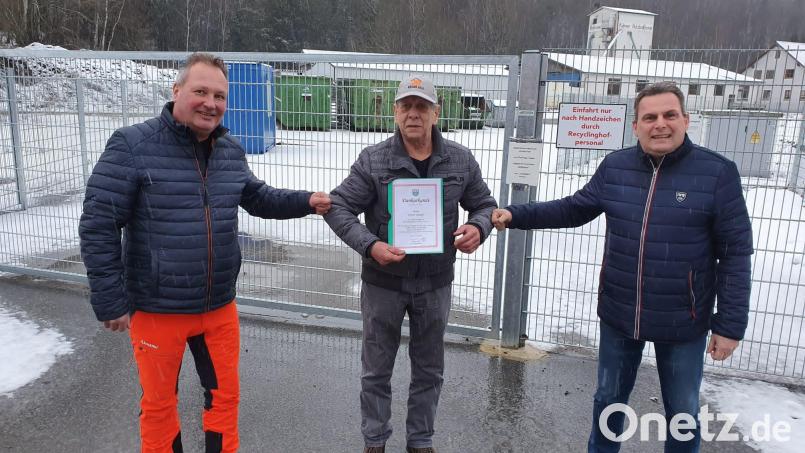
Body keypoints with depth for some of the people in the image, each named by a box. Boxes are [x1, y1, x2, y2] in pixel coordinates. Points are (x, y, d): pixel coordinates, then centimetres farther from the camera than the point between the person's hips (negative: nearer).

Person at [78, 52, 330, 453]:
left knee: (225, 393, 20)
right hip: (156, 310, -4)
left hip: (219, 307, 5)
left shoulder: (230, 150, 2)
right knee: (159, 402, 16)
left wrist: (305, 202, 1)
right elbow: (98, 227, -14)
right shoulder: (132, 146, -15)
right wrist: (111, 302, -14)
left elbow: (256, 197, 18)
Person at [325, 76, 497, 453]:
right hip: (383, 281, -2)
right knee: (376, 369, 14)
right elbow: (338, 208, -9)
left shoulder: (460, 160, -3)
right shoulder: (373, 160, -10)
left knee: (429, 369, 17)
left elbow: (485, 205, 8)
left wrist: (477, 228, -15)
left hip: (435, 283, 2)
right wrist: (370, 245, -25)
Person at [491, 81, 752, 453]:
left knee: (682, 413, 18)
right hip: (618, 315, 3)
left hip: (682, 323, -3)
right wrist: (517, 216, 1)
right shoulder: (615, 167, -2)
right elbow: (573, 209, 10)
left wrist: (730, 324, -11)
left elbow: (735, 252, -11)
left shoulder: (717, 172, -12)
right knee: (609, 401, 21)